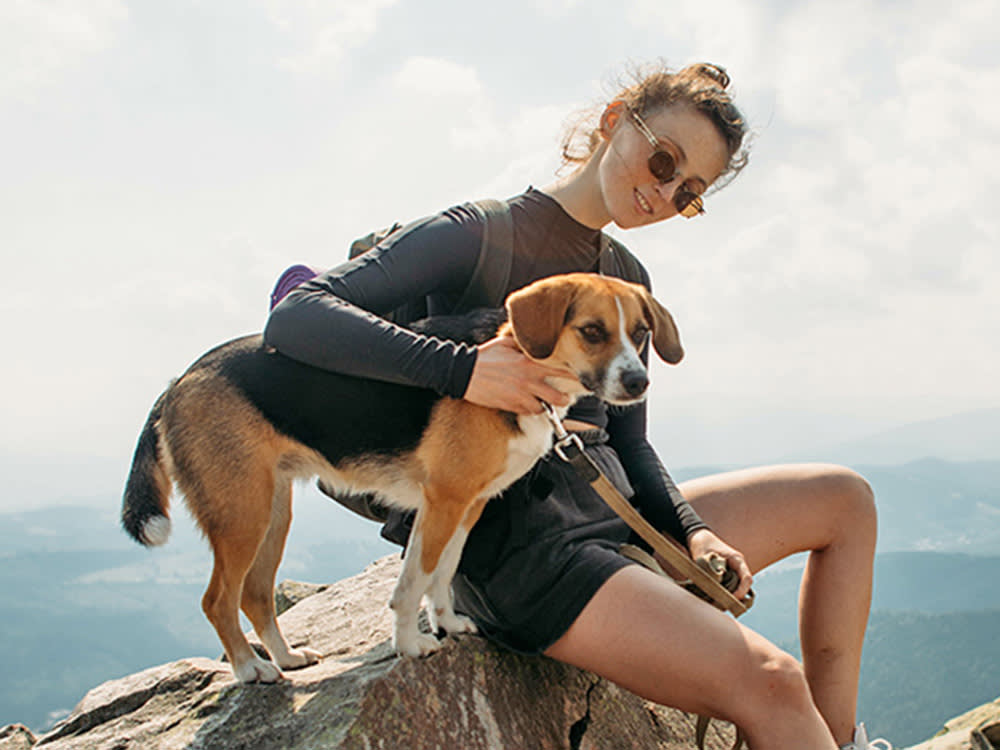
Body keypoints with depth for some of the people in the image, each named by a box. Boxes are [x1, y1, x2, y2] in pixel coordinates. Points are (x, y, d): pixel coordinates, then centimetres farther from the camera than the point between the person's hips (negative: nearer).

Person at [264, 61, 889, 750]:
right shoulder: (475, 236, -7)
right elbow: (295, 317, -17)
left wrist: (692, 532, -3)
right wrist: (463, 369, -30)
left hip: (612, 516, 9)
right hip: (515, 548, -9)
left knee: (844, 498, 11)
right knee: (769, 683, -24)